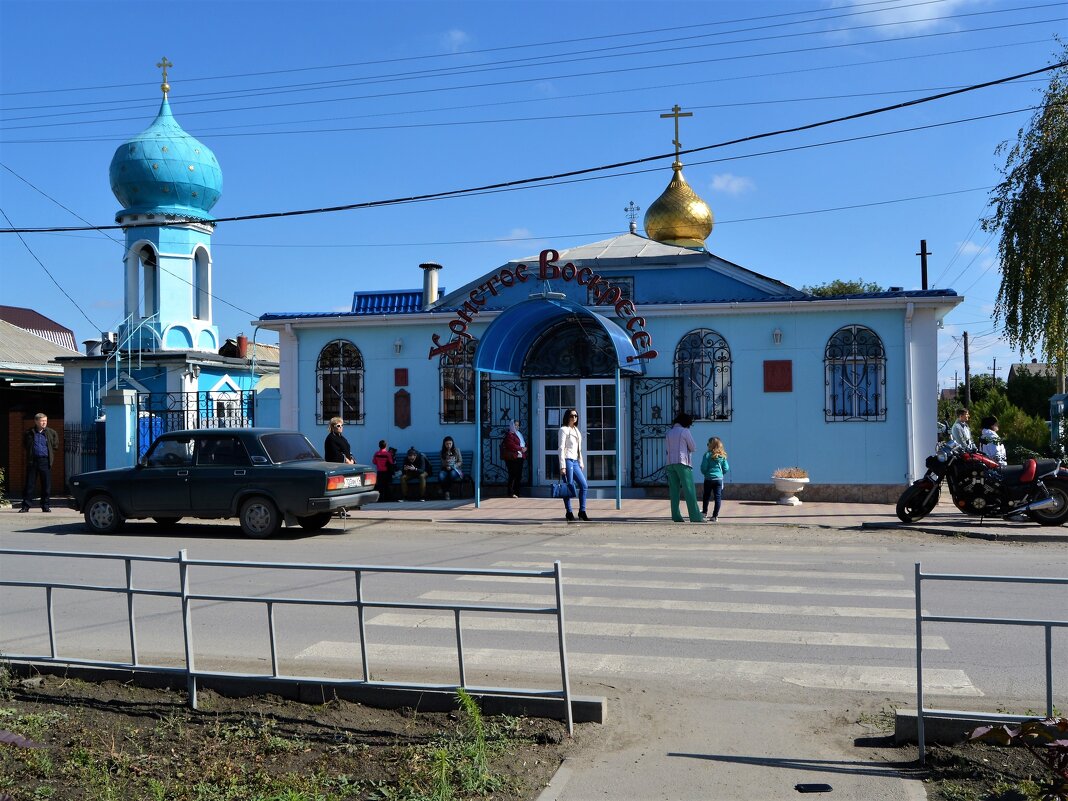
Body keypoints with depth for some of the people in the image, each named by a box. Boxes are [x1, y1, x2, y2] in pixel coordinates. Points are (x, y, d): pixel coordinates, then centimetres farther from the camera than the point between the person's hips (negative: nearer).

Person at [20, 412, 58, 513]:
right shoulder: (29, 433, 4)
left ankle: (46, 506, 9)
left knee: (46, 485, 1)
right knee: (30, 484, 2)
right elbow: (24, 445, 19)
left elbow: (55, 446, 15)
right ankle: (25, 506, 8)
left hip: (45, 461, 0)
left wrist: (50, 455, 9)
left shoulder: (52, 433, 4)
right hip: (32, 461, 0)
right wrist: (29, 453, 11)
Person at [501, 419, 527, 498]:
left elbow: (524, 443, 23)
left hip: (520, 457, 9)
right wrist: (521, 449, -15)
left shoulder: (519, 434, 23)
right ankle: (511, 493, -9)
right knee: (512, 475, -10)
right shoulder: (509, 434, -5)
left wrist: (525, 448, 1)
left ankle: (517, 492, 10)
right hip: (512, 458, -8)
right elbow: (511, 445, -16)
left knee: (519, 476, 6)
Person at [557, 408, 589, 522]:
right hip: (567, 460, -8)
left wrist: (581, 463, 17)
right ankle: (569, 513, 3)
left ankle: (582, 511, 10)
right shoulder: (563, 430, -6)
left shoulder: (577, 431, 17)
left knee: (584, 486, 4)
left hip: (575, 462, 8)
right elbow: (561, 448, -12)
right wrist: (562, 466, -18)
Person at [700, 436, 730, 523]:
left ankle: (704, 512, 26)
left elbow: (703, 467, -10)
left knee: (706, 496, 16)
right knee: (718, 497, 3)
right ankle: (715, 516, 0)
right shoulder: (723, 456, 0)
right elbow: (726, 468, 1)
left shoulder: (707, 454, -10)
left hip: (708, 479, -2)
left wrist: (705, 473, 11)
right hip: (719, 479, 2)